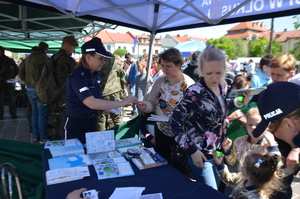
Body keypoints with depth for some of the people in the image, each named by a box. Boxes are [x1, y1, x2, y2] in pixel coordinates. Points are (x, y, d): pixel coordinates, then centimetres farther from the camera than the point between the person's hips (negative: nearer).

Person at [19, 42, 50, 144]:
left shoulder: (28, 58, 13)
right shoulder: (44, 57, -12)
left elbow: (21, 73, 16)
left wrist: (27, 81, 19)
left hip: (29, 89, 8)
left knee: (34, 112, 15)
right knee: (42, 114, -1)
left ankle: (35, 136, 23)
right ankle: (43, 138, 5)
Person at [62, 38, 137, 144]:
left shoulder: (95, 75, 2)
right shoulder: (76, 76, -23)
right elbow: (91, 103, -35)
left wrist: (108, 110, -4)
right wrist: (123, 102, -32)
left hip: (92, 122, 7)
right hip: (75, 124, -7)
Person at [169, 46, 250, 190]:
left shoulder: (221, 87, -3)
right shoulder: (195, 93, -25)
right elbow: (174, 123, -22)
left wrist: (238, 102, 1)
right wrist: (191, 150, -22)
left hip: (219, 151, 7)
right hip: (201, 154, -7)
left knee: (219, 191, 25)